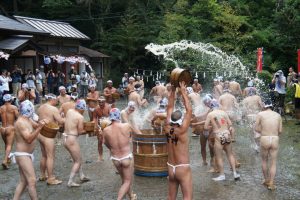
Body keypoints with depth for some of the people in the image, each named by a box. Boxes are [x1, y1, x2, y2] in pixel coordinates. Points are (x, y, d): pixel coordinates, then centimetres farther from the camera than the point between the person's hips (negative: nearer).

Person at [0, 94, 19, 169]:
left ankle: (7, 159, 31)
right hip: (10, 128, -4)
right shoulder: (14, 107, -5)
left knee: (6, 145, 21)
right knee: (9, 145, -5)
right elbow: (18, 118, -9)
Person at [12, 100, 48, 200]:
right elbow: (29, 139, -26)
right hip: (23, 155, -10)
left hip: (26, 155, 10)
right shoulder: (21, 122, -20)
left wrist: (40, 123, -4)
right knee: (32, 181, -11)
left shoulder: (28, 119, 8)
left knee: (23, 182, 14)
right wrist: (39, 127, -36)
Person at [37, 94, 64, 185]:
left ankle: (42, 175, 29)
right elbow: (61, 121, -17)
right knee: (50, 157, -3)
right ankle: (51, 179, 1)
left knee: (44, 156, 19)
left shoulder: (40, 108, 10)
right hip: (48, 135, -9)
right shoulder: (53, 109, -14)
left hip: (40, 133, 9)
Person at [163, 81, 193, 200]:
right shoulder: (182, 130, -16)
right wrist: (183, 91, -7)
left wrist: (173, 90, 5)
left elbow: (170, 107, 4)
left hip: (170, 168, 6)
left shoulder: (167, 129, -3)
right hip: (183, 168, -6)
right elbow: (189, 110, -13)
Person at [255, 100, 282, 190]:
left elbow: (256, 129, 1)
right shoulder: (278, 115, 8)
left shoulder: (260, 114, 1)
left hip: (264, 140, -1)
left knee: (264, 160, 21)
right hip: (275, 140, 1)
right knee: (273, 163, 12)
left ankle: (266, 180, 30)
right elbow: (280, 131, 6)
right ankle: (271, 184, 9)